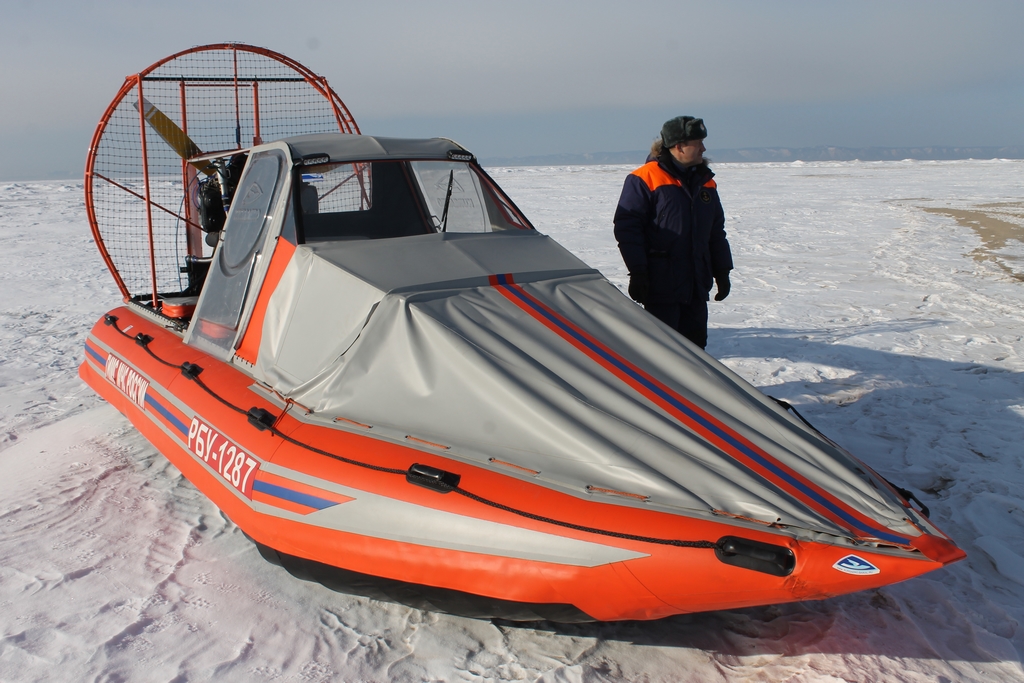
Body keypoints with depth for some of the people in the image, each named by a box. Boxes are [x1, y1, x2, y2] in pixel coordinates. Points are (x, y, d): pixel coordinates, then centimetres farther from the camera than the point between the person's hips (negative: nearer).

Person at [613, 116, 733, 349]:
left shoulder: (705, 182, 13)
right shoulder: (644, 179, -8)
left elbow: (716, 231, 19)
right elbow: (626, 227, -11)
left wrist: (722, 271, 15)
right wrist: (637, 271, -16)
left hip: (696, 286, 7)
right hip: (661, 284, -6)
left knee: (695, 341, 11)